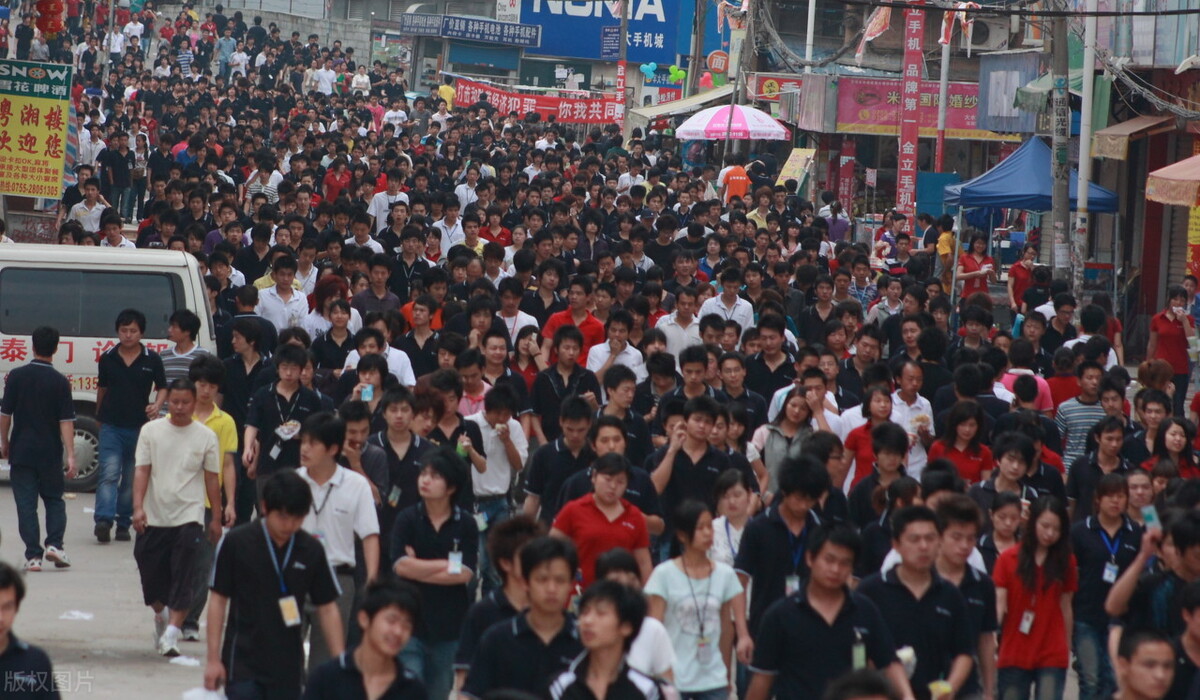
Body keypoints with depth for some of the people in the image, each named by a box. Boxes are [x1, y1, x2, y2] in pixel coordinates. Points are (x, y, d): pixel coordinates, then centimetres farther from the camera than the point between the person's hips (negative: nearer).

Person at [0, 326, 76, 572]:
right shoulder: (60, 382, -6)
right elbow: (66, 422, -9)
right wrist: (71, 456, -8)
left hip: (21, 451, 0)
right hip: (50, 453, 0)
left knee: (26, 504, 3)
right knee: (54, 500, 16)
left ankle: (33, 556, -2)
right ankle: (54, 544, -1)